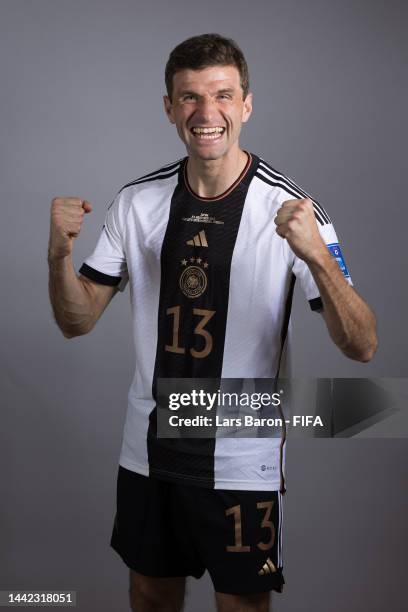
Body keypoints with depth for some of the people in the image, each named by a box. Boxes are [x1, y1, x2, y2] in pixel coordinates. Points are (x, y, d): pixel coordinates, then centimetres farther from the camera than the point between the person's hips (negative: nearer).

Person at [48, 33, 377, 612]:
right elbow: (77, 321, 0)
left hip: (244, 463, -3)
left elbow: (362, 347, -19)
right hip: (150, 449, 3)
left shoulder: (290, 208, -14)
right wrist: (60, 254, -21)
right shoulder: (137, 201, -3)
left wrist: (317, 255, -36)